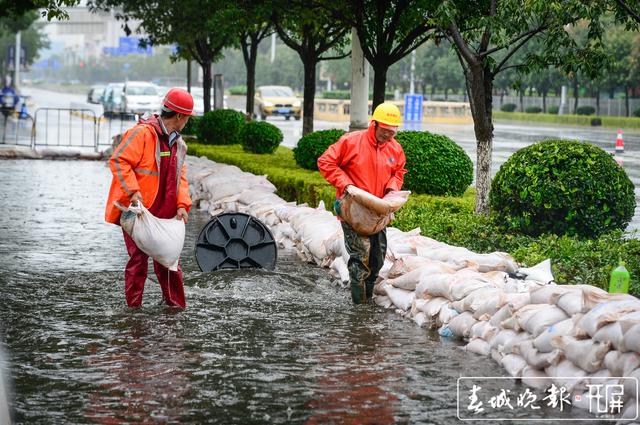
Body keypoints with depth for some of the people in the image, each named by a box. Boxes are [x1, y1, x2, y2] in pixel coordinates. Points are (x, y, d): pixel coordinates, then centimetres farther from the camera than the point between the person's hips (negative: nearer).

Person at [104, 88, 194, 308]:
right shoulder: (142, 133, -14)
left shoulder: (179, 144, 13)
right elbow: (118, 160, -17)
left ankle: (175, 302, 20)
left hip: (164, 214, 7)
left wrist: (182, 204, 1)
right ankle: (133, 305, 7)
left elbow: (180, 177, 16)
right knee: (139, 258, -3)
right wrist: (133, 191, -24)